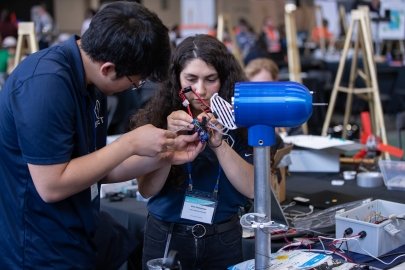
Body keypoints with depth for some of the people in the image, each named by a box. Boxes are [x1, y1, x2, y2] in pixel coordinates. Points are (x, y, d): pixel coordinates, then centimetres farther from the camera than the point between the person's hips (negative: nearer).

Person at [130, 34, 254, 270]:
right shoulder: (157, 117, -9)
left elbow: (252, 188, -12)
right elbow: (147, 189, -13)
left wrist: (218, 144, -25)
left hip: (223, 238, 1)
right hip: (166, 236, 0)